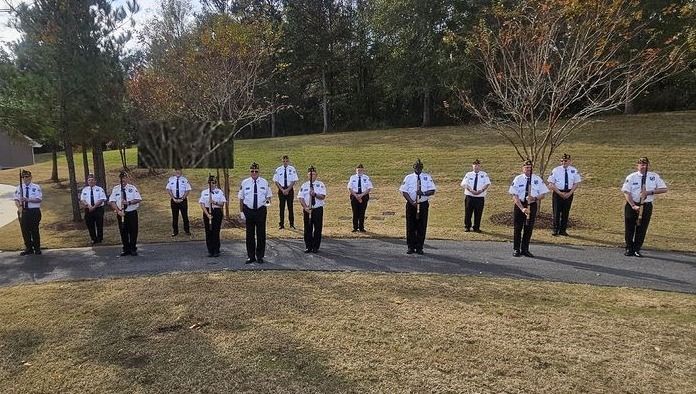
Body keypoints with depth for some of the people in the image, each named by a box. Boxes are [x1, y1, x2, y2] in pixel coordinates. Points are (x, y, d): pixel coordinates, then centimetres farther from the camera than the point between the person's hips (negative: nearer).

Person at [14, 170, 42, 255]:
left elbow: (39, 199, -8)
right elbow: (16, 199, 6)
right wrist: (19, 207, -13)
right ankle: (28, 248, 20)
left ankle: (37, 248, 11)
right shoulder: (19, 188, 7)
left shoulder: (36, 187, -1)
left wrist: (28, 200, -21)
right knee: (25, 230, 7)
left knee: (34, 230, 0)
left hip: (34, 211, -3)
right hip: (23, 211, 3)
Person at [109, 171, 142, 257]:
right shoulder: (115, 189, 3)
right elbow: (112, 202, -3)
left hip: (132, 213, -1)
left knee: (133, 232, 3)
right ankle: (126, 249, 18)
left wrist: (129, 202, -20)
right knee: (123, 232, 7)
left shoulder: (132, 188, 1)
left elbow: (138, 199, -4)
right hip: (121, 214, 1)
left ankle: (133, 249, 14)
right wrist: (118, 211, -16)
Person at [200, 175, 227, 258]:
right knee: (208, 232, 2)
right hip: (207, 212, 1)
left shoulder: (219, 192, 2)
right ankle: (210, 251, 12)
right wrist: (207, 214, -11)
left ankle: (216, 251, 8)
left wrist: (215, 203, -20)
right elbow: (202, 205, 0)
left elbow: (222, 204, -1)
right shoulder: (204, 192, 5)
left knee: (216, 232, -3)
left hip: (217, 212, -1)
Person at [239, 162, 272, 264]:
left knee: (261, 234, 4)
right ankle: (250, 256, 17)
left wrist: (268, 201, -13)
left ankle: (260, 256, 15)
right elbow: (241, 198, 6)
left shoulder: (264, 182, 3)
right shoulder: (245, 183, 3)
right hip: (248, 211, 0)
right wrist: (241, 212, 2)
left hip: (261, 210, 0)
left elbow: (268, 195, 10)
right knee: (250, 234, 7)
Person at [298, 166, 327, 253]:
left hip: (318, 209, -1)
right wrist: (305, 207, -14)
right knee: (307, 229, 5)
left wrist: (315, 194, -28)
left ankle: (316, 247, 13)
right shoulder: (304, 185, 5)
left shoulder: (320, 184, 1)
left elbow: (323, 196, -10)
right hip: (307, 210, 1)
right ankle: (308, 246, 15)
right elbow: (300, 198, -1)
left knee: (317, 229, 2)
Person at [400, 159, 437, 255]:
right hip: (411, 204, 0)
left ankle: (419, 247, 11)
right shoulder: (408, 177, 5)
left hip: (423, 204, 0)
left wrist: (423, 193, -20)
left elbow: (432, 191, -1)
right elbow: (404, 191, -1)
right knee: (410, 226, 3)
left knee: (422, 227, 2)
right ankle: (411, 247, 11)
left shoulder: (427, 177, 5)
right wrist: (411, 201, -14)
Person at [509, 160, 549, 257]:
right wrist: (522, 208, -20)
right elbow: (514, 196, -9)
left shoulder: (537, 179, 1)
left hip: (532, 205, 2)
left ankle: (525, 249, 18)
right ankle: (516, 249, 14)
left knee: (529, 228, 7)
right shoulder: (518, 179, -4)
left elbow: (543, 194, 4)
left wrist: (535, 198, -18)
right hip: (519, 205, -1)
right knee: (518, 228, 4)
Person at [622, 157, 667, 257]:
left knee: (642, 229, 3)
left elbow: (664, 189, -1)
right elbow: (626, 193, -8)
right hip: (631, 205, -1)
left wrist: (650, 192, -16)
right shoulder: (631, 177, -2)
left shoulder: (654, 176, 3)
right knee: (629, 228, 5)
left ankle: (637, 249, 16)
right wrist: (633, 206, -19)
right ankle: (629, 249, 19)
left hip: (646, 206, 1)